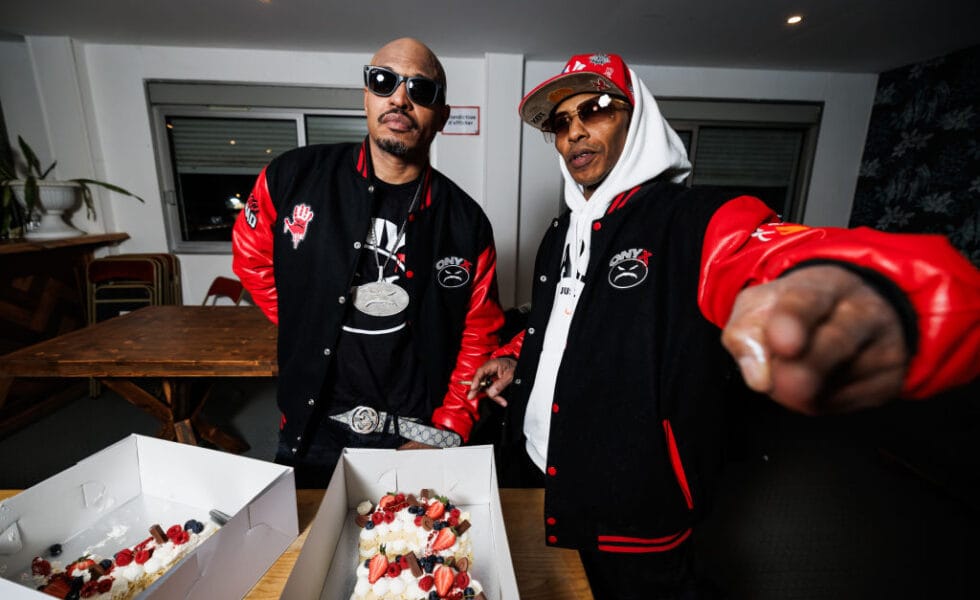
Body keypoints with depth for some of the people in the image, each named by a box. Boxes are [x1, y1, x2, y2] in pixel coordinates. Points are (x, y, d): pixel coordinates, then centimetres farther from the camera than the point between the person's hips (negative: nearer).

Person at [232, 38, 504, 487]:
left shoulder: (466, 221, -8)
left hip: (413, 437, 0)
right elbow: (251, 257, 9)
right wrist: (312, 330, 3)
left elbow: (478, 336, -5)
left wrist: (444, 433, -8)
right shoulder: (293, 177, -8)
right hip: (310, 432, 1)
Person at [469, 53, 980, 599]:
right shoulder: (560, 233, 5)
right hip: (541, 481, 7)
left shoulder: (702, 226, -19)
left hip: (635, 519, -7)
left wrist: (865, 296, -61)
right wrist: (515, 357, 3)